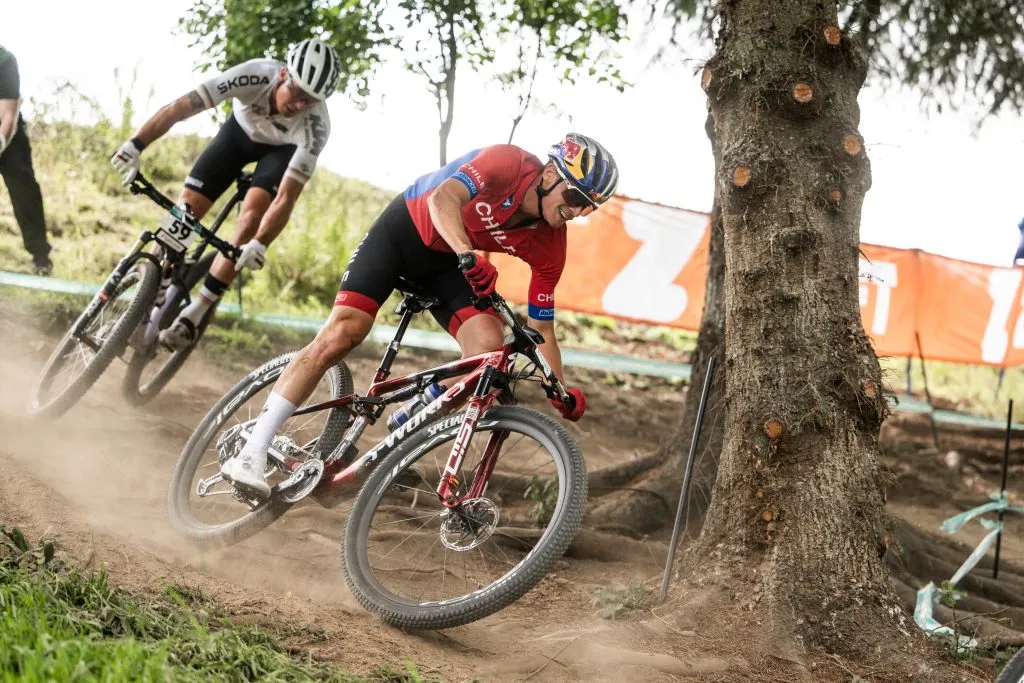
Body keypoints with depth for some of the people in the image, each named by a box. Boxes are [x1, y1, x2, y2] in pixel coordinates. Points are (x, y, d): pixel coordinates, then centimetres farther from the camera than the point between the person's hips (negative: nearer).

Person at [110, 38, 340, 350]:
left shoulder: (315, 127, -38)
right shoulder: (254, 75, -38)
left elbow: (286, 198, -40)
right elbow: (178, 109, -39)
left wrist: (260, 244, -54)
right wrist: (135, 145, -50)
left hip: (282, 149, -1)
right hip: (240, 130, 2)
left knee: (253, 212, -25)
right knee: (186, 208, -10)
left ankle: (194, 314, -16)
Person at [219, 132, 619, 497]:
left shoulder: (549, 246, -14)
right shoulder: (509, 163, -28)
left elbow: (541, 330, -8)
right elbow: (444, 199, -42)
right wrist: (468, 256, -59)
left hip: (447, 263, 5)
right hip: (406, 227, -4)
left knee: (489, 346, -22)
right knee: (342, 333, -18)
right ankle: (251, 455, -16)